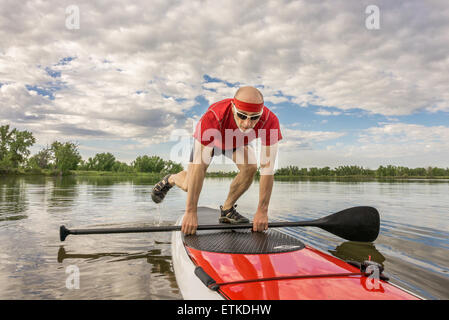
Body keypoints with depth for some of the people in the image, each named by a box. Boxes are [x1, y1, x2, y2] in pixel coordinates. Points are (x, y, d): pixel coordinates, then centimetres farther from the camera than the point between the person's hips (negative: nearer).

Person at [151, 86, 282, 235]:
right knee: (188, 186, -5)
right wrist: (191, 212, -41)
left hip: (237, 144, 2)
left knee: (250, 167, -26)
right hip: (209, 140, -2)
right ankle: (171, 179, 33)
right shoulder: (212, 117, -45)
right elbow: (198, 166, -43)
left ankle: (227, 210, -2)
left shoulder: (270, 121, -39)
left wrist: (262, 211, -35)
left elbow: (268, 167, -34)